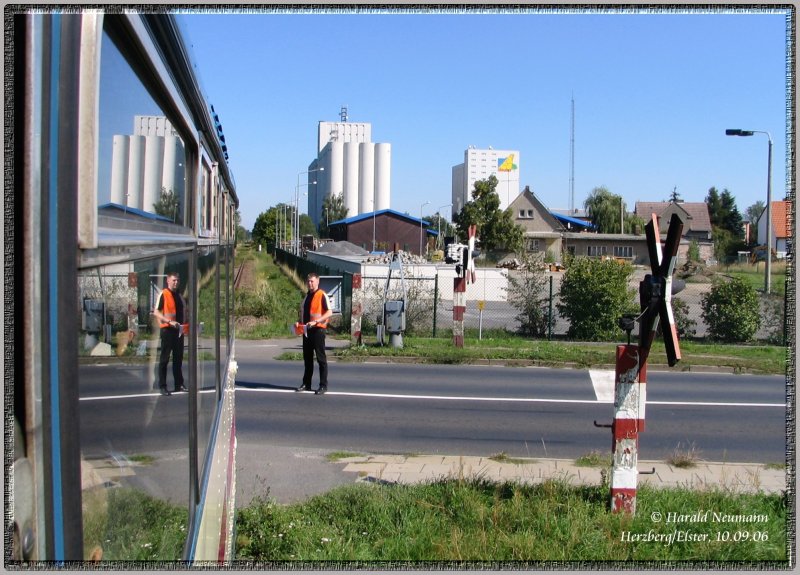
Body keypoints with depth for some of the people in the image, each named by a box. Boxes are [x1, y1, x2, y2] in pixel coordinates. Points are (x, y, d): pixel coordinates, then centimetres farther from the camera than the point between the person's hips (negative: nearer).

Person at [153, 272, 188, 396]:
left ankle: (179, 384, 18)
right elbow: (156, 312, -12)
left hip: (178, 330, 7)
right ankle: (162, 386, 2)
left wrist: (184, 324, 10)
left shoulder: (179, 295, 15)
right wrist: (169, 321, -21)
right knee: (164, 358, -2)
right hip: (167, 329, -7)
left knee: (178, 358, 11)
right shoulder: (163, 294, -6)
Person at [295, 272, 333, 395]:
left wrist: (316, 321, -25)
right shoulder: (307, 296, 16)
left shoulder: (322, 295, -8)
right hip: (307, 330, 7)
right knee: (307, 357, 12)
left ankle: (323, 385, 2)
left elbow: (329, 312, -15)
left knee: (321, 358, -2)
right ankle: (306, 384, 19)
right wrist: (300, 323, 6)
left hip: (318, 329, -7)